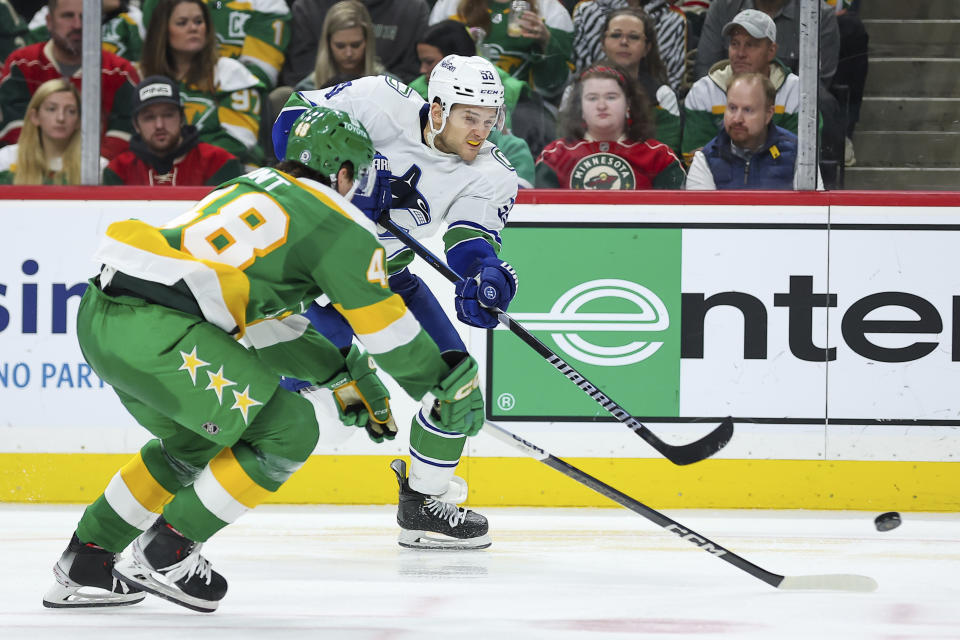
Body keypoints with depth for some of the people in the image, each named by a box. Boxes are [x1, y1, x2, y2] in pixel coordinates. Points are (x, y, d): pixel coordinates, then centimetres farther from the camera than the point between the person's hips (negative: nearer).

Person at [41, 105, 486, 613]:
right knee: (288, 430, 1)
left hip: (100, 310, 9)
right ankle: (165, 552, 6)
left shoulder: (252, 189, 30)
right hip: (156, 330, -9)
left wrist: (343, 374, 42)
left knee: (193, 440, 29)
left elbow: (268, 321, 38)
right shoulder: (337, 223, 4)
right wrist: (449, 384, 19)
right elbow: (386, 325, 6)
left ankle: (84, 565, 31)